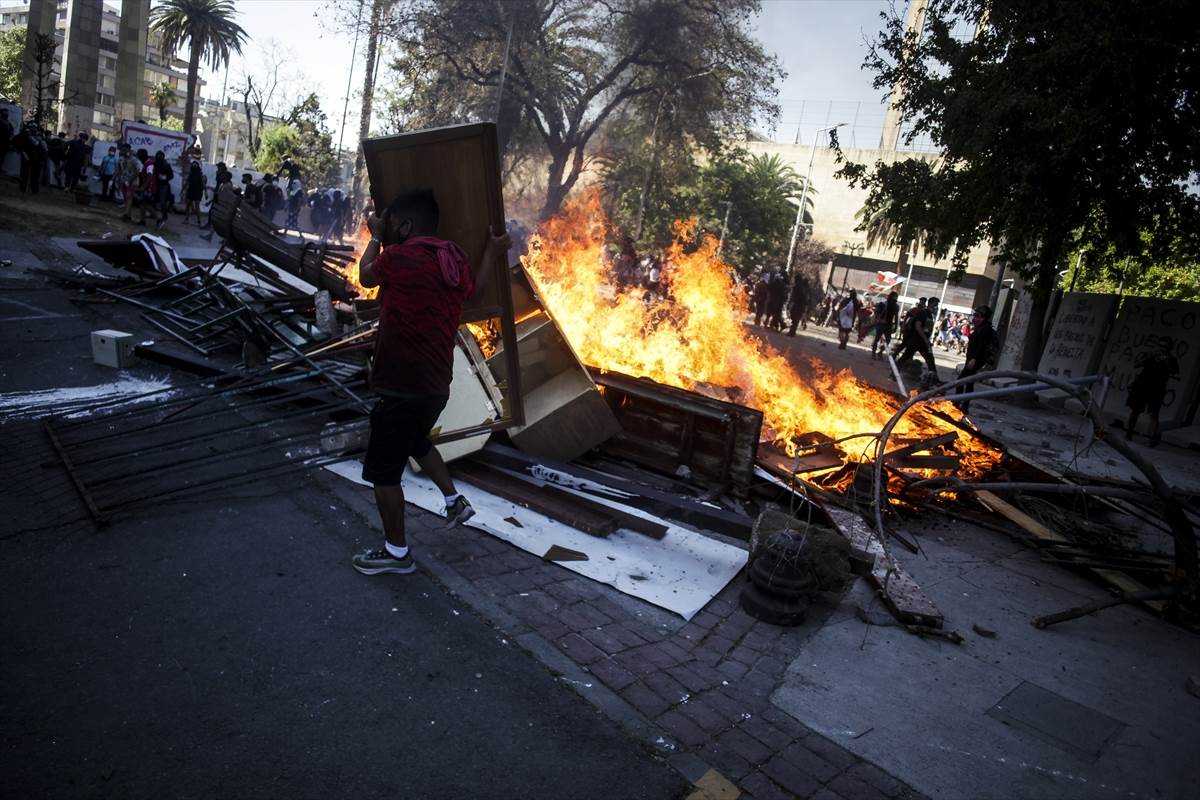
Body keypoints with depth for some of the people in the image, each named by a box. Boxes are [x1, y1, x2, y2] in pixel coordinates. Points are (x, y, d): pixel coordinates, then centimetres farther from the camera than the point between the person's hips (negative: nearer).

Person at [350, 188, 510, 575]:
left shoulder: (399, 257, -18)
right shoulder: (456, 259, 2)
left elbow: (366, 277, 4)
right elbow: (472, 290, 25)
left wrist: (376, 237, 19)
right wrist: (492, 254, 36)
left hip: (402, 385, -8)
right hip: (435, 383, 8)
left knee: (383, 470, 5)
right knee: (417, 441, 34)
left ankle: (396, 552, 16)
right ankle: (455, 501, 42)